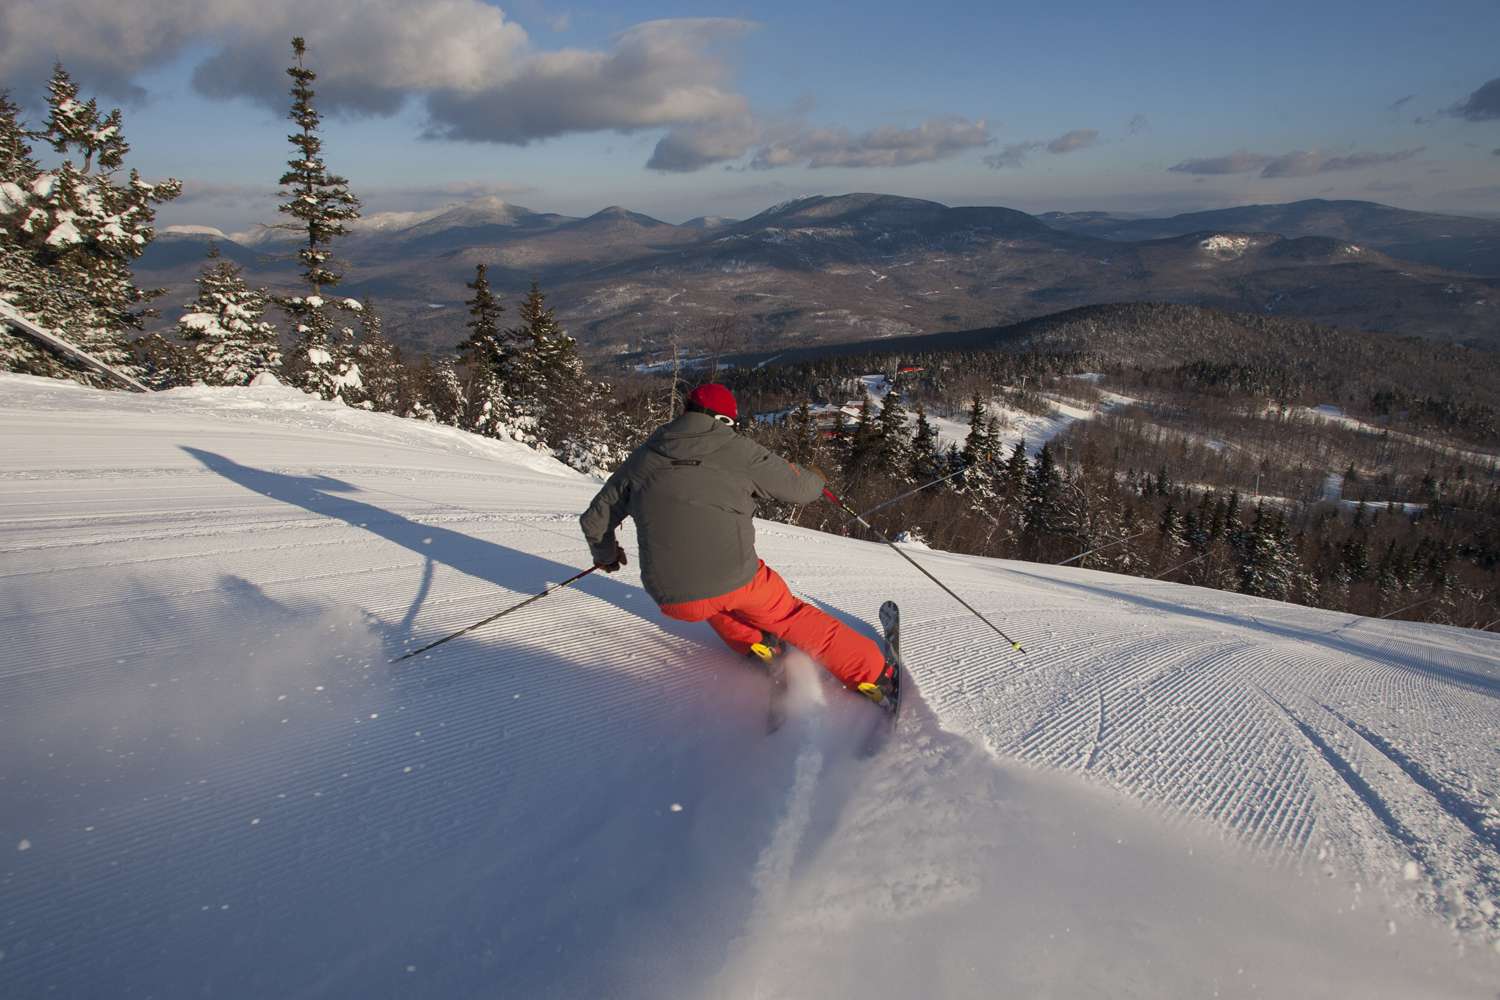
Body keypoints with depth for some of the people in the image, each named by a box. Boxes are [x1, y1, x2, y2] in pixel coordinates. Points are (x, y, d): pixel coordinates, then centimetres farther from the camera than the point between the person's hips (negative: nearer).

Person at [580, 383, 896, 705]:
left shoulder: (641, 460, 9)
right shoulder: (738, 451, 0)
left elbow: (595, 519, 18)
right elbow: (800, 487, 9)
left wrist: (606, 555, 39)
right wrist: (814, 481, 34)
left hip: (673, 600, 3)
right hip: (737, 583, -2)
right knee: (790, 615, 21)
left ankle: (754, 643, 25)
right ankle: (877, 676, 21)